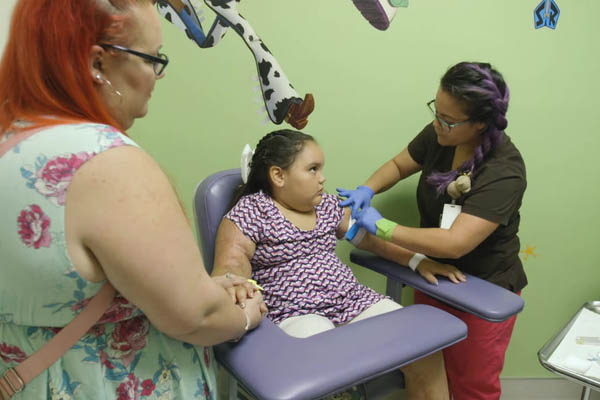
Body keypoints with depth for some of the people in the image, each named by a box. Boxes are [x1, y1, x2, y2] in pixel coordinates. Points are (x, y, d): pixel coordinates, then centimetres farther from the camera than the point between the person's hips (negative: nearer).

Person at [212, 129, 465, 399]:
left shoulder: (328, 205, 15)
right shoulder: (250, 212, -4)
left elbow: (369, 236, 21)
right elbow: (229, 267, -15)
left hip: (355, 302, 6)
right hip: (295, 315, -5)